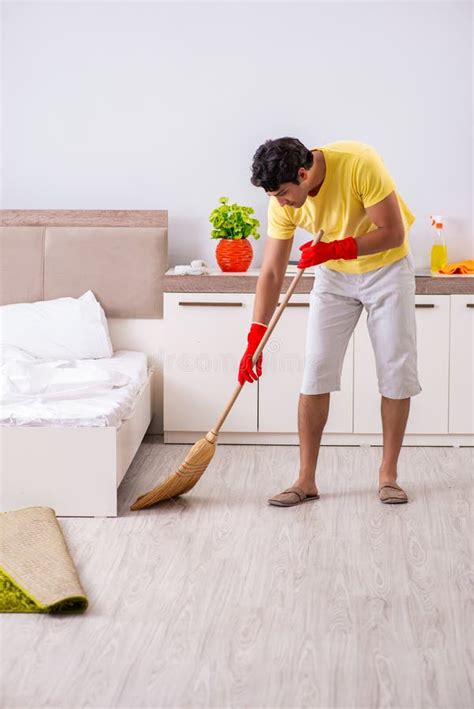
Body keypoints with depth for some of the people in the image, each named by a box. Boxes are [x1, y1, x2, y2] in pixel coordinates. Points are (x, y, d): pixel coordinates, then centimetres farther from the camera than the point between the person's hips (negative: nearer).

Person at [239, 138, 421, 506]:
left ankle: (388, 475, 8)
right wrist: (254, 341, -18)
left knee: (397, 372, -4)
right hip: (334, 275, 3)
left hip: (387, 267, -2)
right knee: (316, 372, -5)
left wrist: (335, 249, -35)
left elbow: (393, 232, -27)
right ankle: (306, 479, 1)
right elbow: (272, 272, -14)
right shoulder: (283, 203, -19)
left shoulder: (359, 163, -32)